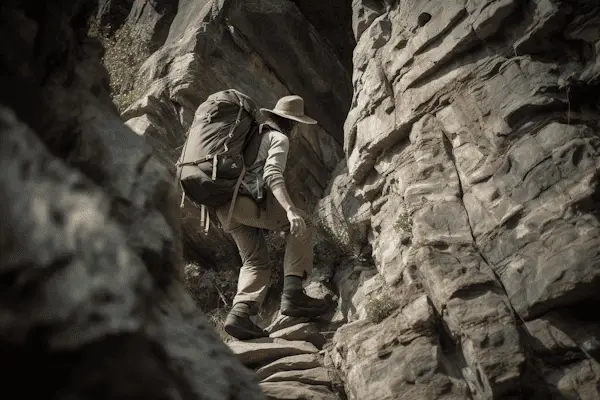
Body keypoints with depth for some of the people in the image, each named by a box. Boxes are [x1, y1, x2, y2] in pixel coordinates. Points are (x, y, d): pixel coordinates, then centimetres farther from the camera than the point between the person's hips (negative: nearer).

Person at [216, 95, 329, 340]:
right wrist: (290, 210, -29)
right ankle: (292, 294, -11)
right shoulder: (279, 139, 1)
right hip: (246, 200, -8)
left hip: (224, 207, 8)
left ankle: (240, 313, -12)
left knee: (255, 262, 10)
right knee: (301, 226, 0)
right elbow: (272, 174, -17)